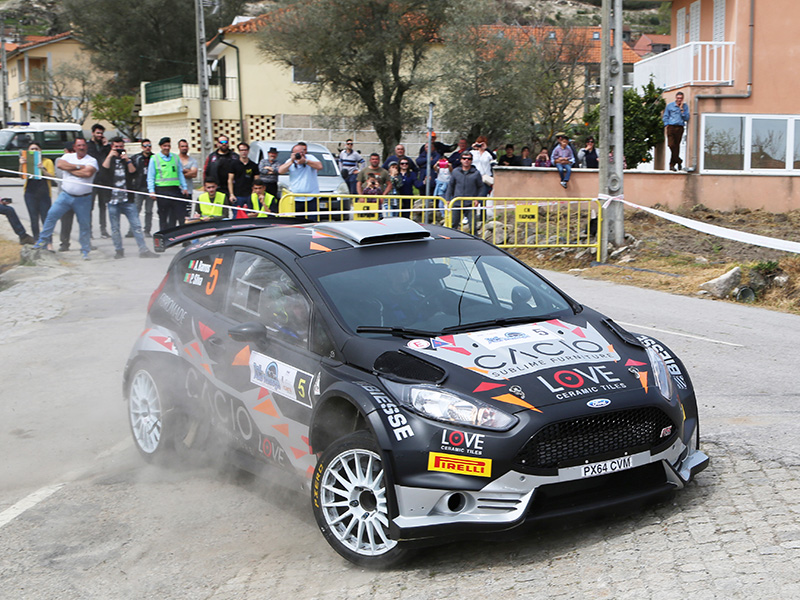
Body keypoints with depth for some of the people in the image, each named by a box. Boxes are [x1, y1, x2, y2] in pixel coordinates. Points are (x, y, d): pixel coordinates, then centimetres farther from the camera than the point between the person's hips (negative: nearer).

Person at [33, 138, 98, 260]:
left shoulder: (92, 161, -2)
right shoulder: (68, 156, 8)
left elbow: (88, 173, -22)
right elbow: (60, 164, -12)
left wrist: (70, 169, -11)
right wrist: (78, 166, -14)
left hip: (83, 199, -2)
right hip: (65, 195, 2)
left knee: (85, 224, 2)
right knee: (52, 214, -7)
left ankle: (85, 250, 16)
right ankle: (43, 240, 7)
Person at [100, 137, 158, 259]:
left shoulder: (129, 160, 14)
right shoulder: (108, 160, 12)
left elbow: (133, 173, -3)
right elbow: (103, 170, -9)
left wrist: (127, 160, -14)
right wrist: (110, 156, -11)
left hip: (128, 200, 0)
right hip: (113, 199, 0)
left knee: (136, 226, -6)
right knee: (115, 228, 3)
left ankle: (143, 250, -6)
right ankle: (118, 250, 13)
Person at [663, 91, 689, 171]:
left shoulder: (685, 107, 11)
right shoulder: (670, 106, 10)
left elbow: (686, 119, 3)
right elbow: (665, 116, 14)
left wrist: (681, 109, -4)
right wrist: (666, 125, 0)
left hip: (680, 128, 1)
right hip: (671, 127, -1)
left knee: (677, 146, 0)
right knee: (671, 145, -14)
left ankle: (672, 165, 9)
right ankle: (679, 161, 1)